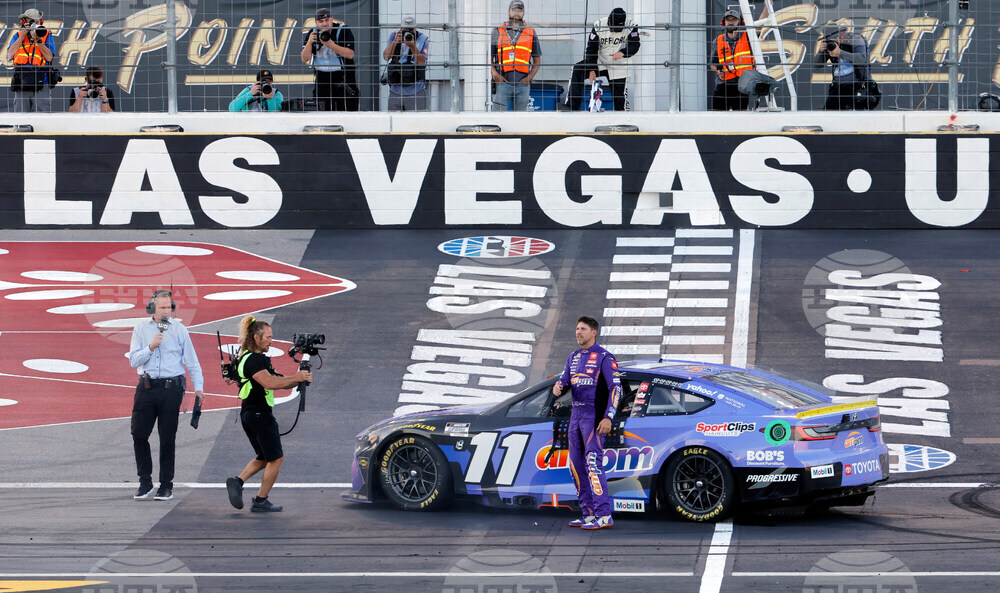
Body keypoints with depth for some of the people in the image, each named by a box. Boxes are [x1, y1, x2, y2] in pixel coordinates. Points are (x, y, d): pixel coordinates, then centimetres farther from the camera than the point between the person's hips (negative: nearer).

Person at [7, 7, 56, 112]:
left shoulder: (47, 36, 9)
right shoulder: (18, 36, 15)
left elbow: (49, 57, -2)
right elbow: (10, 55, 0)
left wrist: (38, 40, -12)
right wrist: (23, 35, 0)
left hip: (41, 85, -2)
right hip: (21, 86, 2)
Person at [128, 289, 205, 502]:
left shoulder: (179, 330, 5)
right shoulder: (141, 329, 8)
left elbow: (191, 361, 8)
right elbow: (133, 360, 2)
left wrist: (198, 387, 0)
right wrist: (151, 347, -13)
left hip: (171, 388, -1)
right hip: (147, 387, 1)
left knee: (167, 438, 0)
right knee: (139, 434, -4)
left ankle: (166, 485, 8)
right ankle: (145, 482, 7)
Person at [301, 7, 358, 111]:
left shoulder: (343, 31, -8)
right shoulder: (313, 34, 3)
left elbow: (350, 55, -17)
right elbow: (305, 59, -1)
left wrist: (331, 45, -27)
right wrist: (309, 42, -17)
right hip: (322, 79, 3)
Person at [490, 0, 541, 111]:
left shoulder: (530, 33, 14)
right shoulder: (498, 32, 11)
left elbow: (537, 60, 15)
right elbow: (489, 56, 10)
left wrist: (530, 77, -1)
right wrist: (495, 74, -6)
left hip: (523, 83, 1)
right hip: (502, 82, -1)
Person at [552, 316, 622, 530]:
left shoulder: (604, 358, -7)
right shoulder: (574, 357, 17)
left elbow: (616, 388, -11)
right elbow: (565, 379, 15)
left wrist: (608, 417, -21)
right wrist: (558, 386, -12)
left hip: (594, 417, -8)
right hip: (576, 415, 8)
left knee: (593, 463, -17)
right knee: (576, 464, 7)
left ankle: (604, 515, -20)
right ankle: (589, 513, 12)